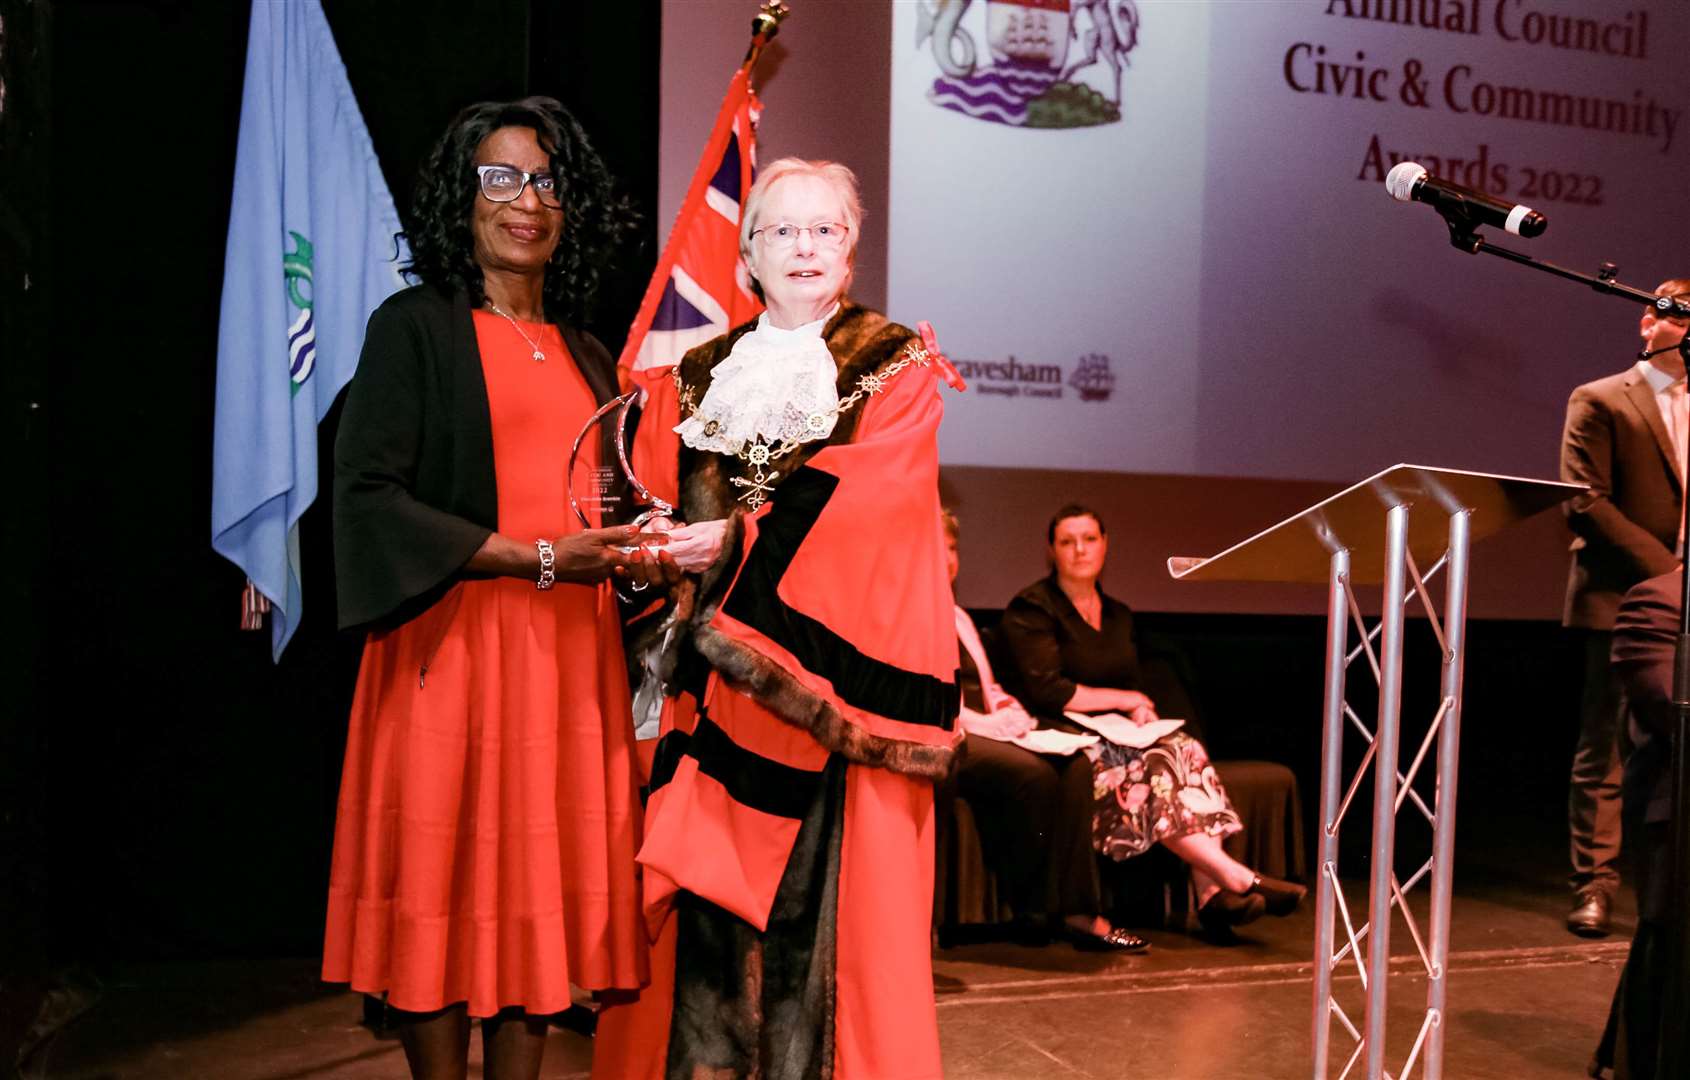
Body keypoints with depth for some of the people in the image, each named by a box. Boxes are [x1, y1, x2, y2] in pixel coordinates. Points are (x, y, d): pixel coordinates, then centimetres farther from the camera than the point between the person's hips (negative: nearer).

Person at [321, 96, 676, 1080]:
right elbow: (369, 496, -9)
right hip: (457, 642, -5)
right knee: (449, 888, 0)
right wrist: (537, 559, -15)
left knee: (543, 888, 6)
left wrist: (645, 557, 1)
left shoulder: (587, 357, 18)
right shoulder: (416, 327, 1)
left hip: (573, 650, 5)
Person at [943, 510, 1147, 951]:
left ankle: (1079, 911, -22)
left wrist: (1012, 715, 5)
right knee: (1032, 773, -31)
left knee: (1075, 763, -18)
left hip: (984, 733, 8)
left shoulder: (957, 617, 27)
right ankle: (1030, 910, -16)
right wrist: (991, 724, -17)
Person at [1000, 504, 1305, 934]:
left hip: (1115, 736, 6)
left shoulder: (1118, 615, 20)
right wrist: (1125, 699, -7)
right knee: (1154, 767, -31)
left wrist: (1141, 711, -6)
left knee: (1186, 750, -24)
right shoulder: (1031, 609, -2)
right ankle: (1235, 877, -35)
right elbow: (1046, 692, -14)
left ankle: (1211, 893, -36)